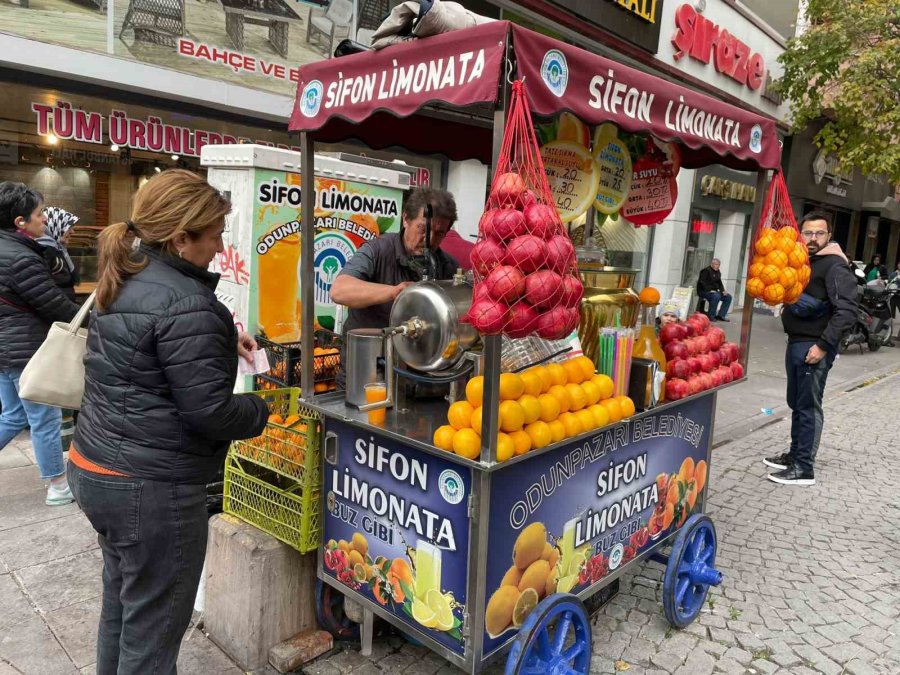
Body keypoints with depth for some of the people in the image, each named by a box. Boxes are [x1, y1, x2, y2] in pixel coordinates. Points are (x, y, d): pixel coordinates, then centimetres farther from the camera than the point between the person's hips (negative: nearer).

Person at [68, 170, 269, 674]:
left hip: (95, 468, 9)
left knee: (122, 609, 25)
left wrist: (223, 339, 16)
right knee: (152, 632, 8)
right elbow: (209, 413, -22)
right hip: (152, 488, -9)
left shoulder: (125, 281, 7)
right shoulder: (186, 305, -22)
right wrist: (262, 410, -4)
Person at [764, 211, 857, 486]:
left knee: (809, 406, -4)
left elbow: (846, 311, -19)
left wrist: (824, 345, -23)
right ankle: (795, 455, 27)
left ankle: (804, 468, 2)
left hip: (815, 346, -9)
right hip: (796, 342, 9)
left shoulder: (835, 266, -11)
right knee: (796, 403, 16)